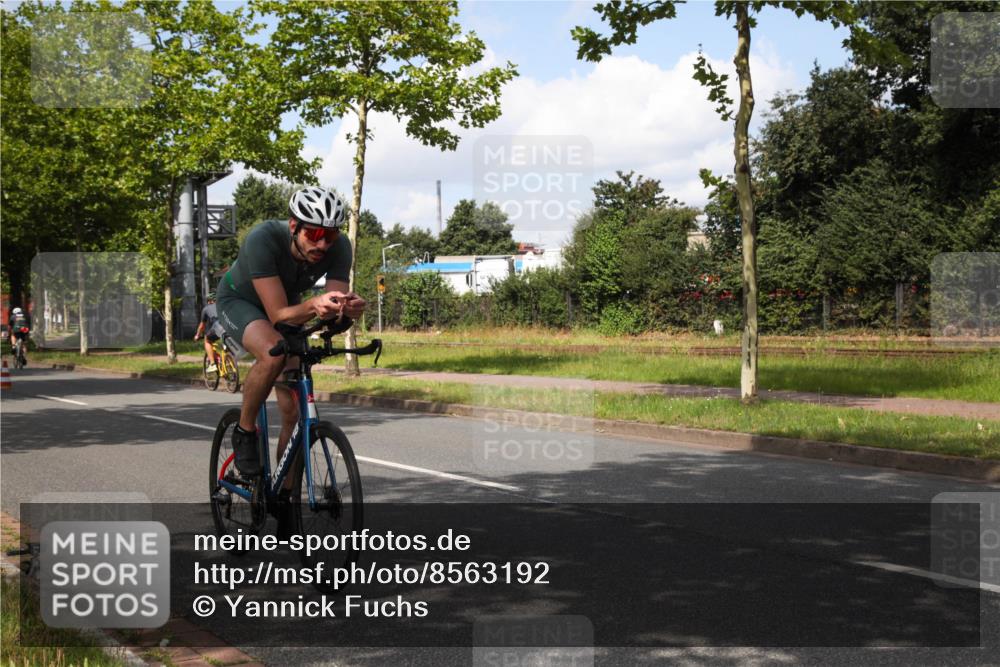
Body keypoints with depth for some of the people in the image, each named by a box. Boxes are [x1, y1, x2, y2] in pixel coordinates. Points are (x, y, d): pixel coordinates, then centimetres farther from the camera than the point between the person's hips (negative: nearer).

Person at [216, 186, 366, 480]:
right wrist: (313, 306, -61)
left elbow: (336, 310, -27)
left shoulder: (339, 247, -27)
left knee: (295, 413, -5)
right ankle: (245, 431, -12)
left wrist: (349, 308, -51)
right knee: (273, 353, -37)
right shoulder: (262, 239, -39)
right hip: (239, 300, -4)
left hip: (288, 304, 4)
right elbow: (278, 314, -41)